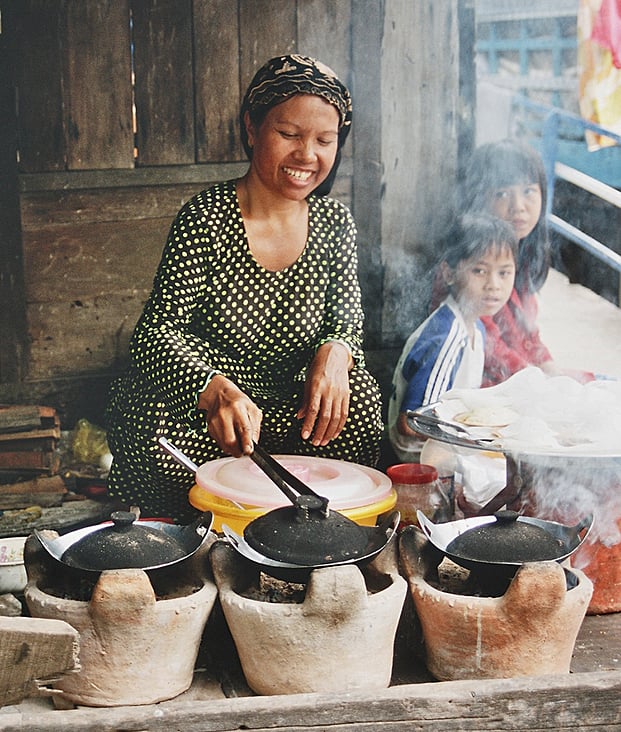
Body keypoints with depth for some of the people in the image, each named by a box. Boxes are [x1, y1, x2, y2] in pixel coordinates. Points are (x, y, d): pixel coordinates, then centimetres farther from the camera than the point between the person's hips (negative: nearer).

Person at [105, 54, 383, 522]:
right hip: (190, 404, -3)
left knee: (360, 398, -25)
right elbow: (157, 331, -20)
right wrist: (215, 390, -42)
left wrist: (334, 353, -24)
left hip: (284, 408, 4)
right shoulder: (206, 219, -14)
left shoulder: (335, 224, 2)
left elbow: (346, 319, 4)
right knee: (152, 440, -36)